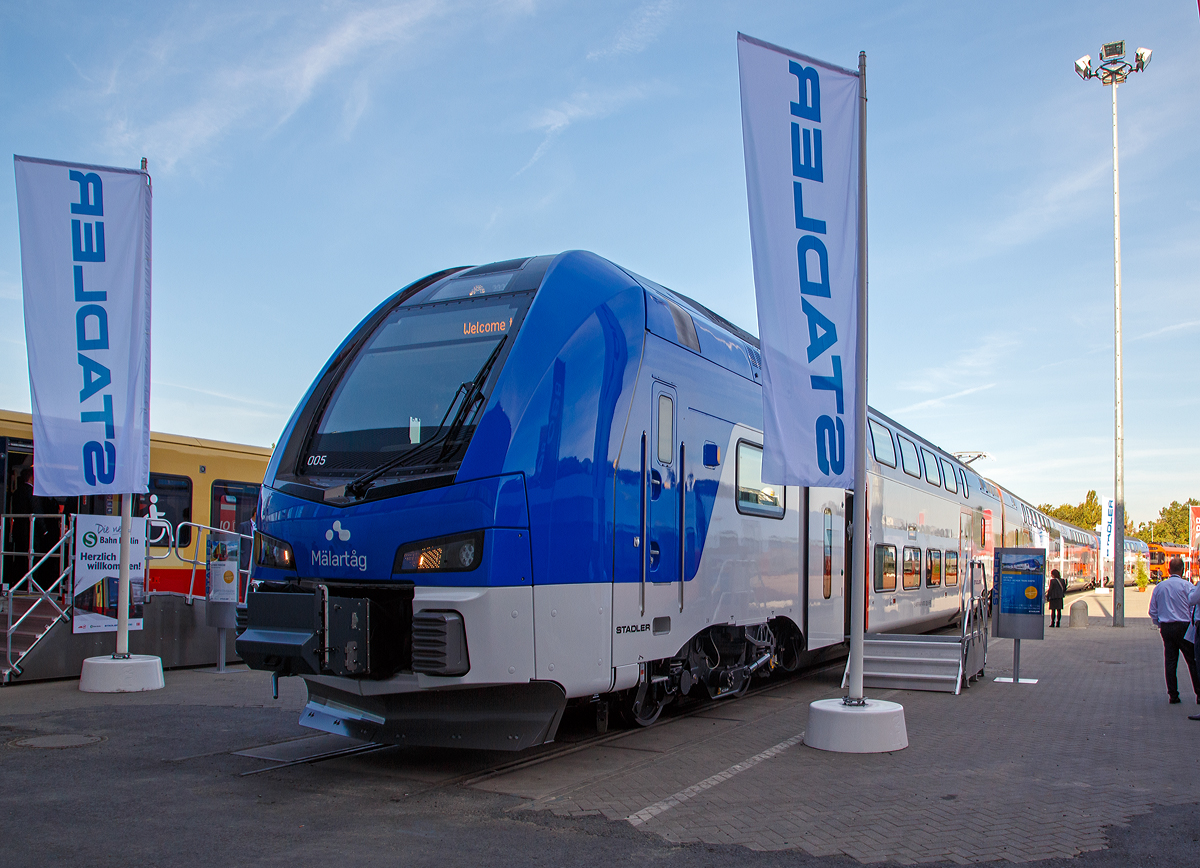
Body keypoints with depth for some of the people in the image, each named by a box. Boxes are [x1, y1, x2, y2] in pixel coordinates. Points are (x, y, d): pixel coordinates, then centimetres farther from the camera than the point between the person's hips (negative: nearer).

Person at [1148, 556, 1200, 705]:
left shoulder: (1159, 587, 8)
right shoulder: (1187, 585, -6)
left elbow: (1152, 611, 10)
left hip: (1166, 627, 4)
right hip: (1183, 626, -4)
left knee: (1170, 662, 6)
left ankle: (1173, 695, 6)